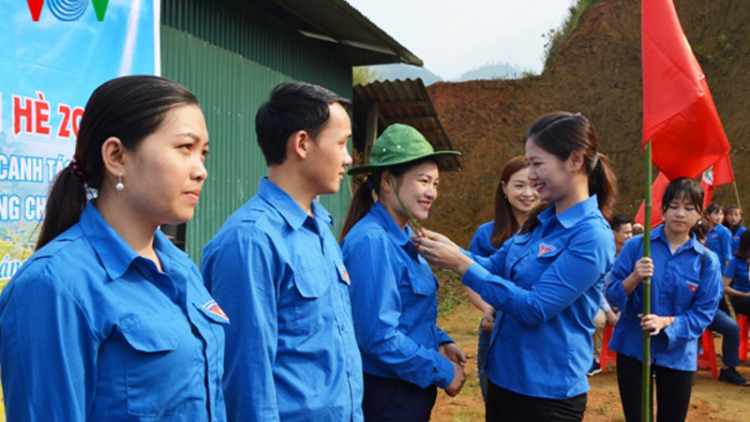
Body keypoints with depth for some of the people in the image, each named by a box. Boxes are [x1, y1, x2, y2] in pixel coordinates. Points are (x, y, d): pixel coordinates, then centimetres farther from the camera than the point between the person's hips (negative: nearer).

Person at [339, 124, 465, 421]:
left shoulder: (404, 238, 6)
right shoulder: (372, 242, -21)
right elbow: (379, 335, -24)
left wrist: (441, 341, 3)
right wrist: (443, 373, -15)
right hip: (386, 398, -9)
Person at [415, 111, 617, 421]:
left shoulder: (592, 235, -20)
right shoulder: (541, 221, 6)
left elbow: (535, 308, -24)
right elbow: (495, 267, 10)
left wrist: (462, 265, -23)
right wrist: (450, 250, -9)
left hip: (547, 394, -8)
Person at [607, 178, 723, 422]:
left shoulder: (707, 260, -3)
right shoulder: (636, 245, -4)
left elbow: (704, 313, -4)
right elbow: (612, 295, -6)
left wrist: (666, 322, -21)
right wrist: (634, 278, -26)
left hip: (678, 354, 1)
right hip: (632, 347, -1)